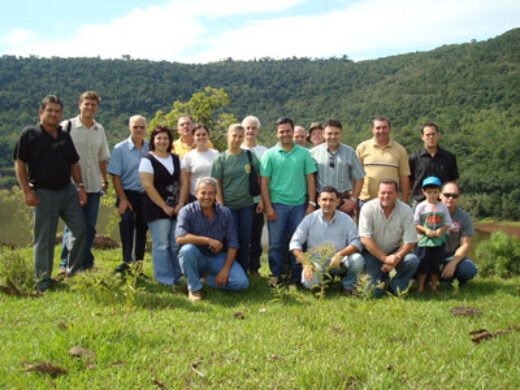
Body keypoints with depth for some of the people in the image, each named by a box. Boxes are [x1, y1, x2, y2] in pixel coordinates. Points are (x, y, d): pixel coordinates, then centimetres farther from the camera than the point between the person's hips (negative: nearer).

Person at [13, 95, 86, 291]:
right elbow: (19, 163, -5)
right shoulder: (29, 134, -3)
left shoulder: (65, 136, 13)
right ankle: (42, 280, 14)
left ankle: (73, 271, 17)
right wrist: (27, 191, -12)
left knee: (80, 228, 1)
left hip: (68, 190, 5)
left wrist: (80, 186, 7)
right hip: (44, 193, -5)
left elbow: (74, 163, 18)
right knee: (44, 238, 1)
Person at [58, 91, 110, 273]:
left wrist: (104, 180, 14)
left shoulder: (99, 130, 12)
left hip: (93, 186, 4)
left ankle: (86, 262, 19)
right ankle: (65, 264, 8)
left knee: (89, 227, 8)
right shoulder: (67, 126, -3)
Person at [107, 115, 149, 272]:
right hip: (128, 193, -3)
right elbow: (115, 176, -3)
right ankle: (126, 260, -20)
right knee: (126, 220, -24)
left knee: (142, 228, 8)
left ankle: (138, 262, 20)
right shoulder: (120, 149, 0)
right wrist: (123, 199, -10)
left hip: (146, 195, 3)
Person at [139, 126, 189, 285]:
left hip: (176, 208, 5)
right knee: (161, 245, -4)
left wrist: (180, 204, -3)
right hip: (157, 209, -5)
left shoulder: (176, 159, 14)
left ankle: (176, 276, 16)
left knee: (176, 244, 6)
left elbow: (184, 182, 10)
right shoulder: (147, 160, -4)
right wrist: (164, 207, -13)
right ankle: (164, 279, 3)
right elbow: (148, 186, -12)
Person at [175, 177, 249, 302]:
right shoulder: (187, 211, -10)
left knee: (242, 282, -18)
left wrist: (225, 269, -14)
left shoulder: (225, 213, -1)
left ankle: (210, 279, 11)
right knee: (187, 249, -36)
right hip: (197, 257, -2)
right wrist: (209, 240, -26)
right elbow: (180, 238, -26)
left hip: (218, 257, 2)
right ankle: (194, 288, -13)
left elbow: (232, 244, -3)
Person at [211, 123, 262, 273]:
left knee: (245, 240, 8)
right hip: (228, 206, -2)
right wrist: (221, 206, -9)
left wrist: (262, 200, 1)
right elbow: (217, 184, -3)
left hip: (246, 205, 2)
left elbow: (260, 178, 7)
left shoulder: (250, 155, 3)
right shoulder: (220, 158, -2)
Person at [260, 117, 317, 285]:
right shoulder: (269, 154, 2)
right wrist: (268, 207, -7)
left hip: (299, 204, 2)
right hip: (277, 204, -1)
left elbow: (310, 179, 8)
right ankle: (275, 275, 14)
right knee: (276, 242, 2)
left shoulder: (304, 153, 7)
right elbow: (264, 182, 0)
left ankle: (297, 276, 17)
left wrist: (311, 204, 1)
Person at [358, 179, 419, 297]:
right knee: (371, 292, -16)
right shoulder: (368, 208, -13)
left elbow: (410, 242, -9)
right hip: (372, 253, -2)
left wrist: (396, 258, -22)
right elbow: (365, 239, -17)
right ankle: (381, 277, 21)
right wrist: (385, 258, -21)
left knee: (412, 260, -30)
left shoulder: (406, 210, -9)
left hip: (395, 251, 2)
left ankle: (397, 286, -1)